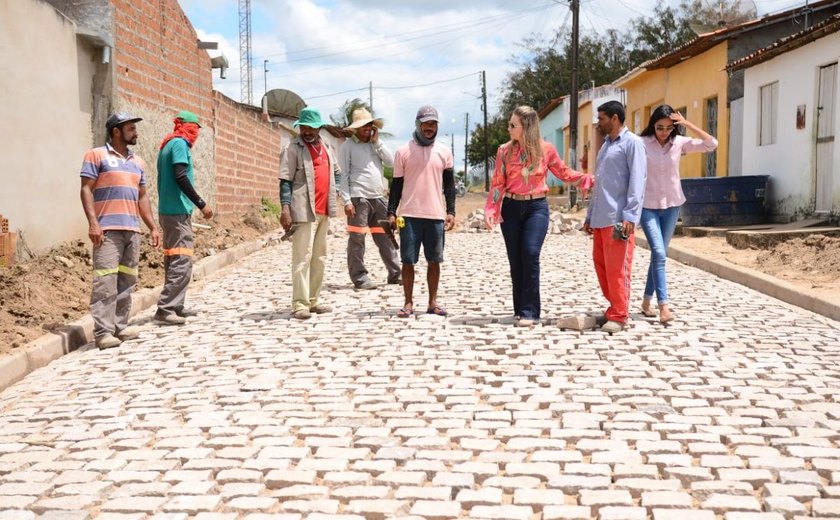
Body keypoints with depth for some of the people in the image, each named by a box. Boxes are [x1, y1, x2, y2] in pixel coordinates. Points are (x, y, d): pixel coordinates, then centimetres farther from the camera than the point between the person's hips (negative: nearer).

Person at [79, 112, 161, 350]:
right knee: (106, 281, -10)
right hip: (107, 229, -6)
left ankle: (120, 326, 14)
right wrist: (93, 223, -15)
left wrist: (153, 227, 16)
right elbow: (86, 190, -4)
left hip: (132, 230, 7)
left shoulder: (138, 162, 20)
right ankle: (103, 332, -10)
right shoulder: (96, 156, 2)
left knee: (127, 280, 7)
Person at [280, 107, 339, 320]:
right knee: (302, 258, -9)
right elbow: (285, 181, -10)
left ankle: (313, 300, 18)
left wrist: (331, 194, 15)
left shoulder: (325, 147, 15)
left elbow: (335, 171, 29)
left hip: (323, 211, 7)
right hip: (304, 211, -7)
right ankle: (300, 304, -8)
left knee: (319, 258, 11)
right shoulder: (293, 149, -5)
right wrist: (285, 209, -20)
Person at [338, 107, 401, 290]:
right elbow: (343, 175, -4)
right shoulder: (347, 146, 1)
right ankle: (359, 278, 2)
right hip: (358, 198, -6)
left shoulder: (375, 145, 17)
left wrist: (377, 142, 1)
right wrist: (347, 201, -13)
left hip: (378, 198, 6)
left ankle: (395, 274, 13)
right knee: (357, 239, -2)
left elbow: (391, 162, 5)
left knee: (385, 237, 8)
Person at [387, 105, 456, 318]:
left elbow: (449, 184, 10)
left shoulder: (444, 151, 8)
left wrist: (451, 212, 2)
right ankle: (408, 303, 8)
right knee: (408, 260, 0)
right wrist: (391, 213, -2)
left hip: (436, 215, 2)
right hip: (410, 215, -2)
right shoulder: (404, 151, 3)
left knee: (434, 260, 6)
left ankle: (433, 302, 15)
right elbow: (396, 184, 5)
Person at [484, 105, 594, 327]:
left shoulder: (546, 149, -2)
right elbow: (497, 184, 1)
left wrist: (592, 179, 2)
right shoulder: (505, 151, 1)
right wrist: (490, 211, -7)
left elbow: (564, 173, 9)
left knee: (530, 254, -16)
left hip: (536, 207, -2)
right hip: (511, 208, 2)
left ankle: (530, 312, -11)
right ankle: (520, 310, 16)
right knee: (515, 259, 5)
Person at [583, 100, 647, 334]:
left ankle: (619, 315, 2)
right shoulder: (605, 145, 22)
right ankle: (615, 307, 23)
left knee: (616, 268, -6)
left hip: (618, 218, -8)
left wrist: (630, 216, -20)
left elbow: (637, 181, -12)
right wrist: (590, 215, 20)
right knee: (601, 264, 11)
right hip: (600, 218, 8)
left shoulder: (631, 143, -4)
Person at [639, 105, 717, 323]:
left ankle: (646, 301, 21)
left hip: (671, 205, 4)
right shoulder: (642, 144, -8)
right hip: (648, 206, -3)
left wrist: (688, 124, -16)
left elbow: (711, 144, -9)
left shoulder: (679, 143, -1)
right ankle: (663, 305, -16)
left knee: (659, 254, 9)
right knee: (659, 253, -14)